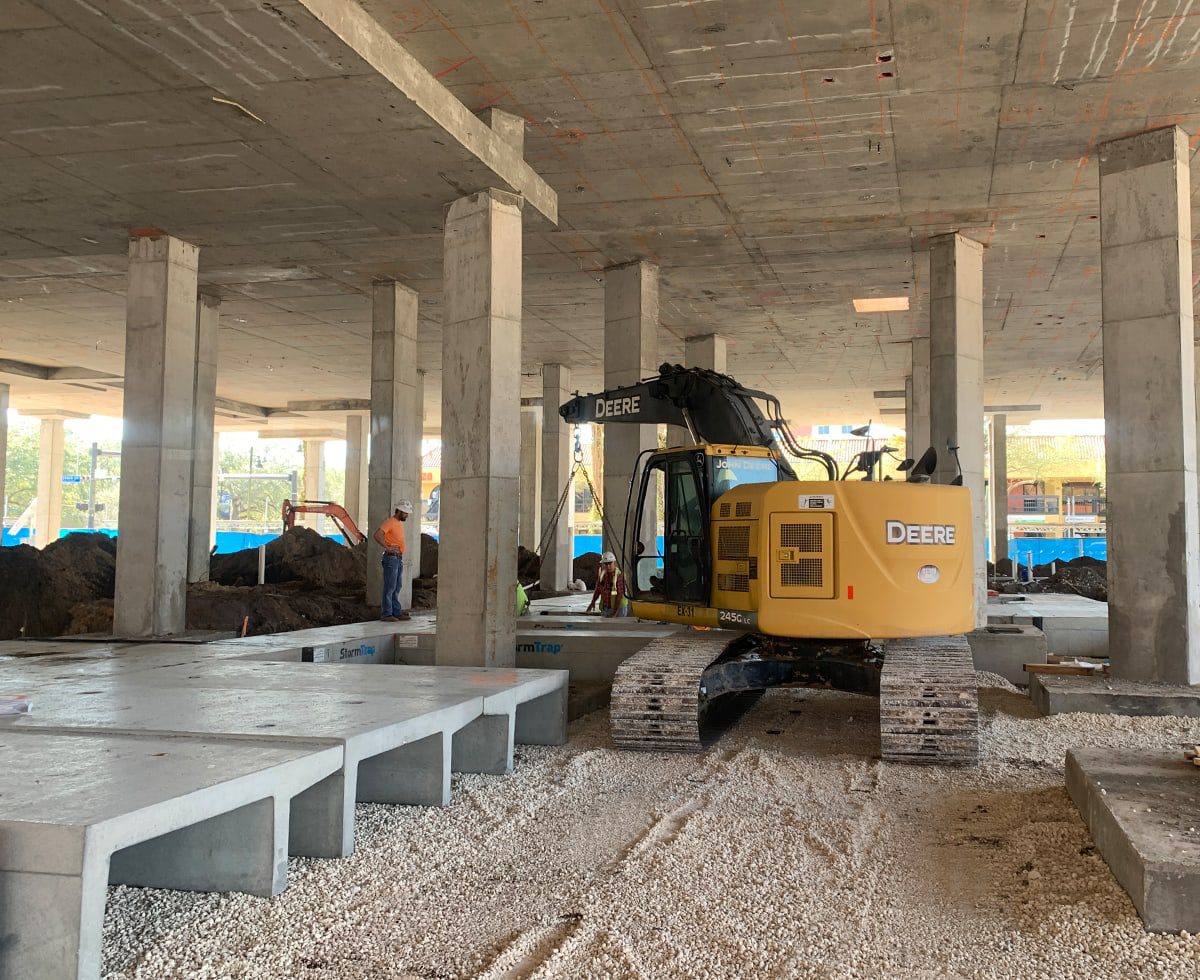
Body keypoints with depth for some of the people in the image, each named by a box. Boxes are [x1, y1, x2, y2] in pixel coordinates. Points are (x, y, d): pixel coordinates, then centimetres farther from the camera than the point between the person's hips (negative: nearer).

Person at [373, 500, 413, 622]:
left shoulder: (400, 523, 16)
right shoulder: (389, 522, -13)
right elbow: (376, 535, -26)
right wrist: (387, 548, -22)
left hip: (399, 558, 9)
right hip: (391, 558, -9)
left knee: (397, 588, 13)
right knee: (390, 587, -7)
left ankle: (397, 612, 19)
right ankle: (387, 614, -4)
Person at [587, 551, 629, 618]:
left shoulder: (619, 574, -18)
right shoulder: (601, 572, 0)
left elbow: (620, 595, -21)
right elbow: (598, 588, 11)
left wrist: (615, 612, -25)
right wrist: (593, 602, -4)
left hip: (618, 607, -6)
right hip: (605, 608, 6)